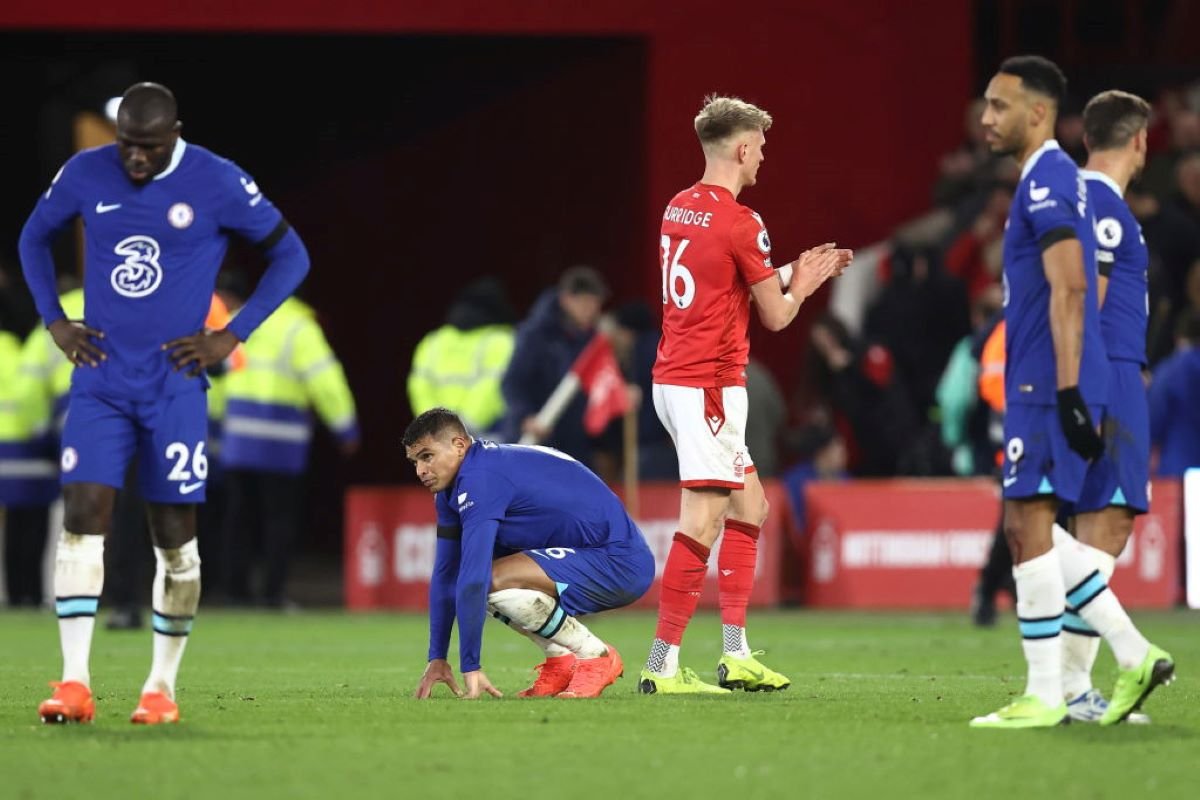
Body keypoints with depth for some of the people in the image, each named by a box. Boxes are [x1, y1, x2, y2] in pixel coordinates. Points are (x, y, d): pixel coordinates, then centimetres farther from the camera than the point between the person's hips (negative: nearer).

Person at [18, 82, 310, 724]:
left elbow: (290, 254, 2)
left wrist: (233, 336, -5)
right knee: (82, 519, -11)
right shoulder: (84, 175, 1)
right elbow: (34, 238, 19)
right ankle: (75, 684, -13)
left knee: (174, 537, 2)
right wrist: (54, 322, 6)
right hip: (100, 379, 2)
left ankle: (162, 687, 12)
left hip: (174, 383, -2)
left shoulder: (217, 184, -7)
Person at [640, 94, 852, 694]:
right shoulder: (741, 223, -14)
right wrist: (800, 287, 17)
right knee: (701, 526, -9)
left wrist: (794, 273, 24)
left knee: (749, 509, 16)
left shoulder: (679, 209, 12)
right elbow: (776, 315, -4)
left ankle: (736, 655, 15)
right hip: (709, 385, -10)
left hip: (674, 378, 10)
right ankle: (661, 666, -12)